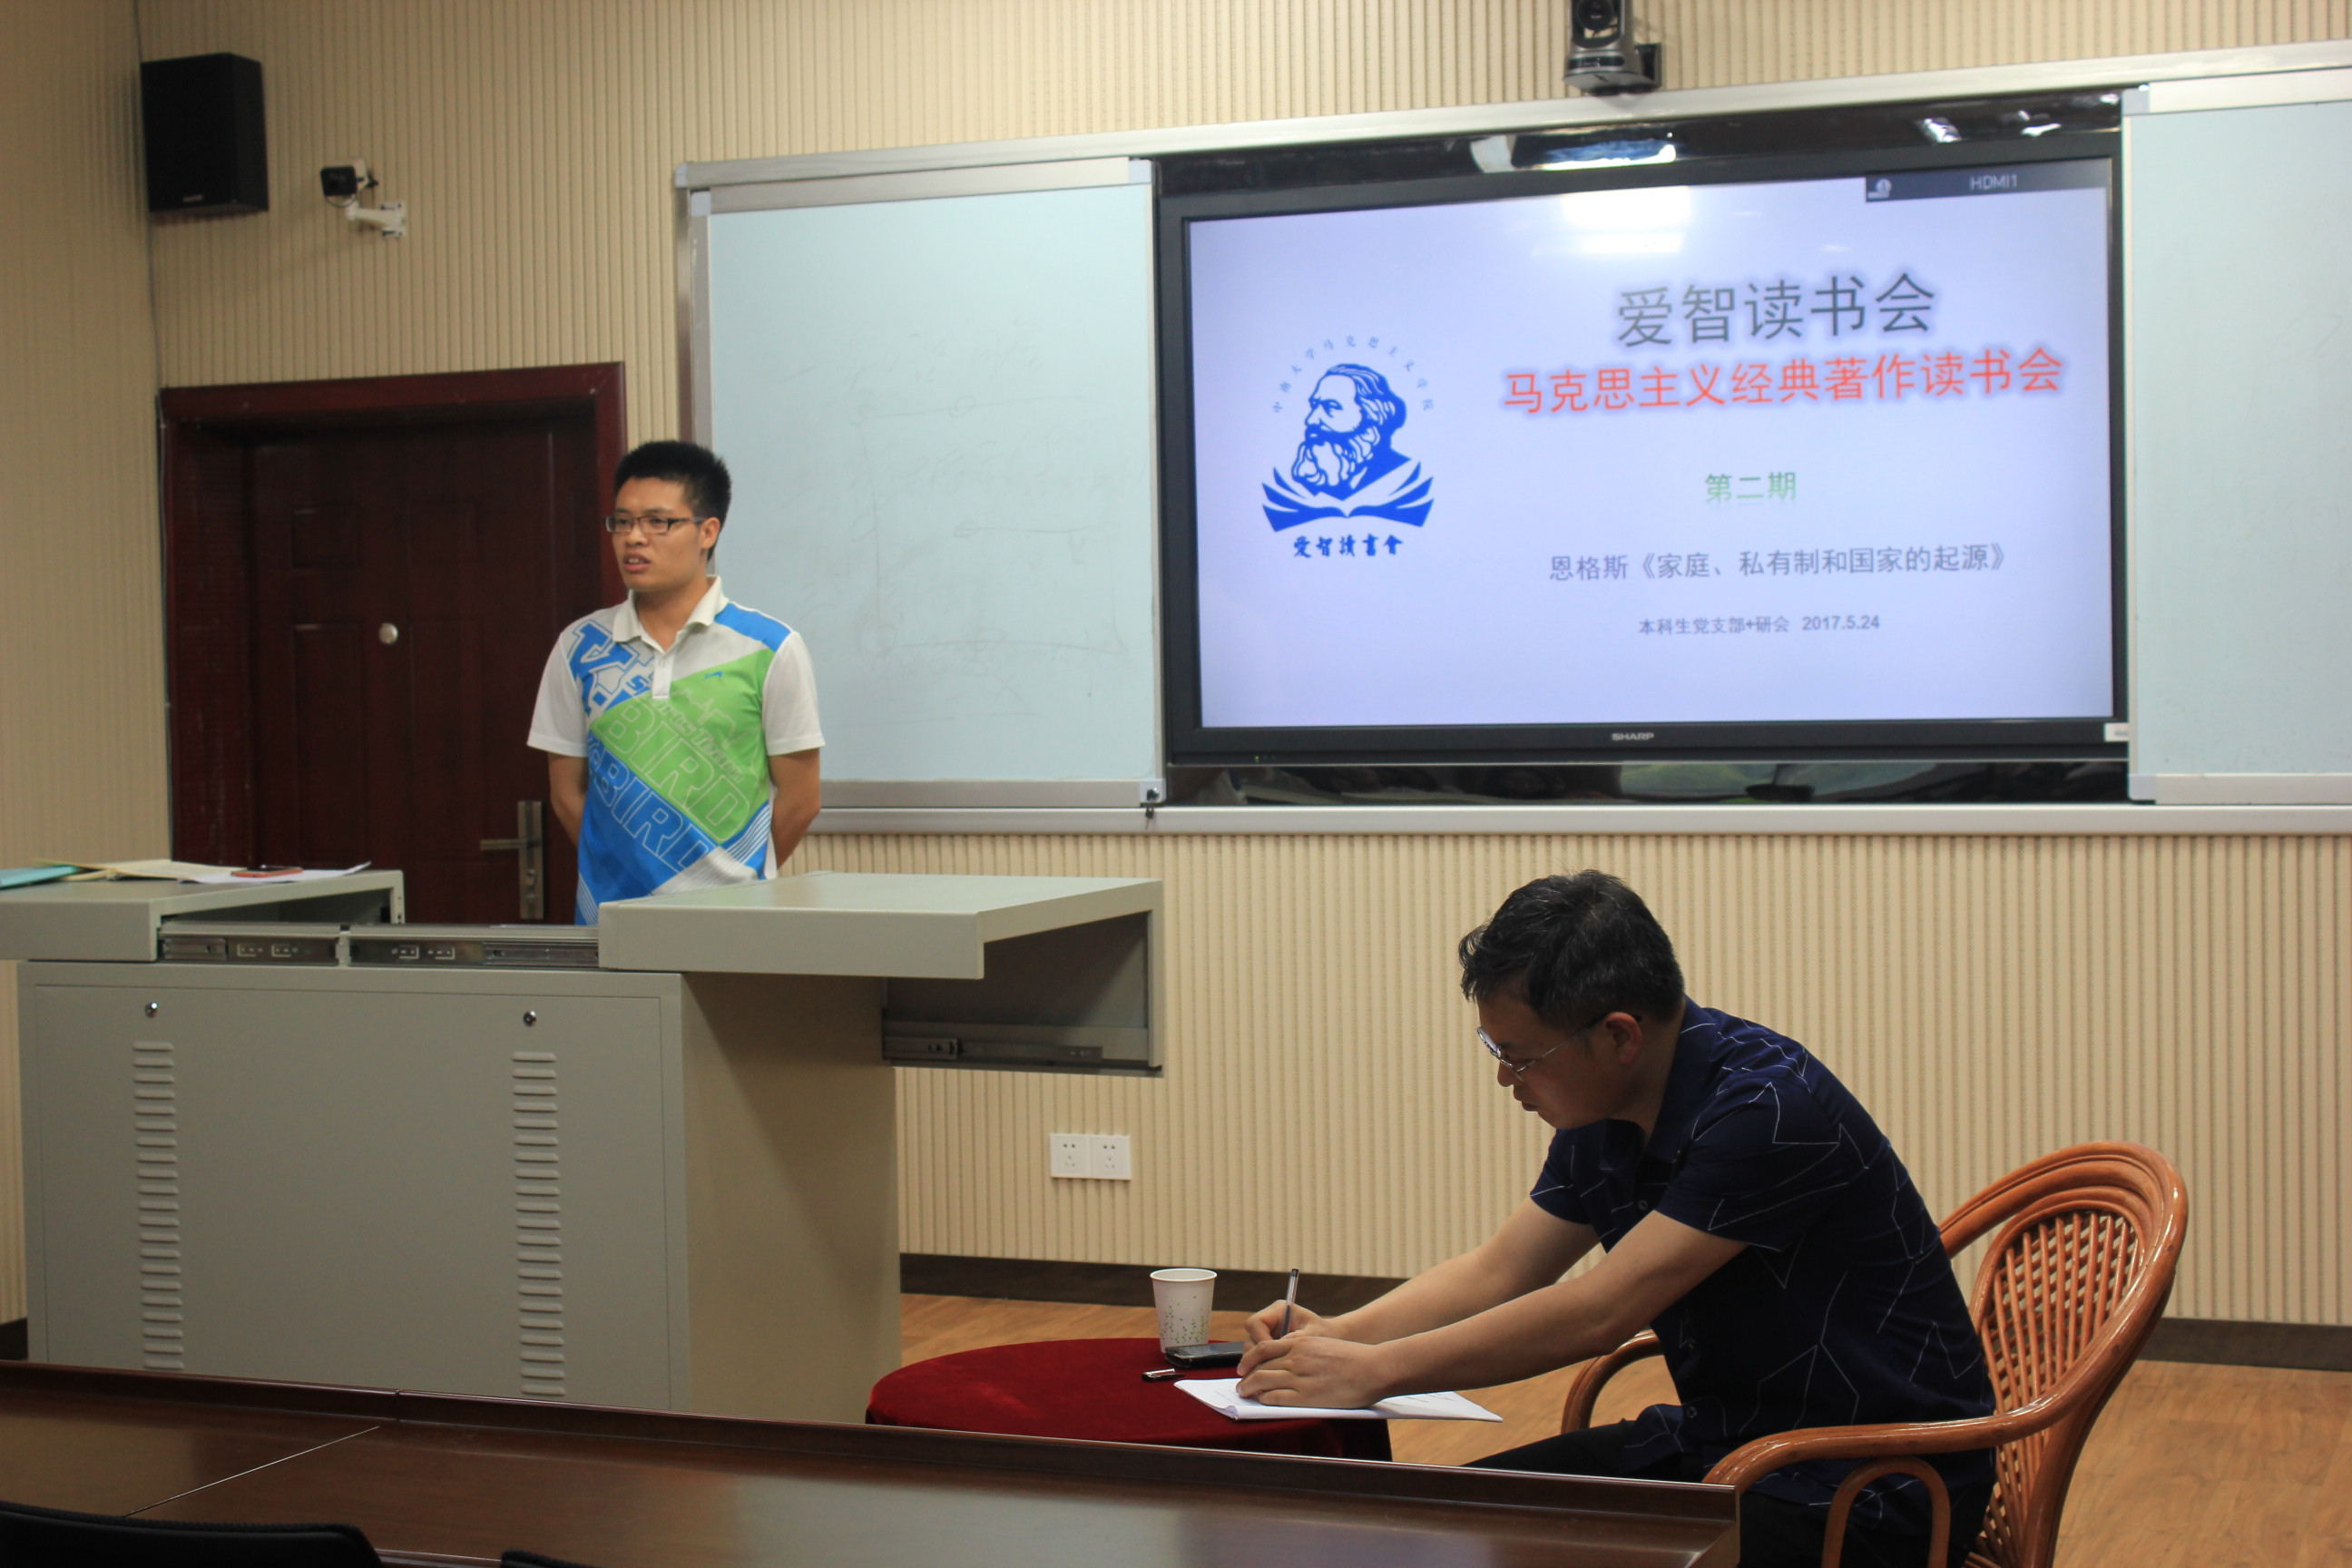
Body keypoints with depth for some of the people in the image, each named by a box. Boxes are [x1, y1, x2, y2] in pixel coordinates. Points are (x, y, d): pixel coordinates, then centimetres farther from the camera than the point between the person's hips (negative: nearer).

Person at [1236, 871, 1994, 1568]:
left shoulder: (1772, 1109, -26)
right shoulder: (1605, 1116, 2)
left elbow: (1597, 1314, -26)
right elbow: (1495, 1271, 11)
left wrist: (1373, 1371, -21)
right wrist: (1335, 1336, -5)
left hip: (1865, 1488, -8)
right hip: (1717, 1439, 9)